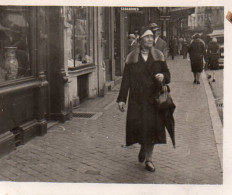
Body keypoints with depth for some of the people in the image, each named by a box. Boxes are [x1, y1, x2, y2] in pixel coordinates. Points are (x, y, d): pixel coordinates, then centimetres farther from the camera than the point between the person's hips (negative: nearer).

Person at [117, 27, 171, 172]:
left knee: (152, 126, 0)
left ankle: (149, 158, 13)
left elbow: (167, 73, 9)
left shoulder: (159, 56, 8)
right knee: (138, 125, -4)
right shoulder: (131, 58, 3)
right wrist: (122, 99, -2)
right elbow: (126, 79, 2)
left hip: (153, 97, 1)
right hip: (137, 98, -1)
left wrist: (163, 76, -16)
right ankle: (143, 147, 28)